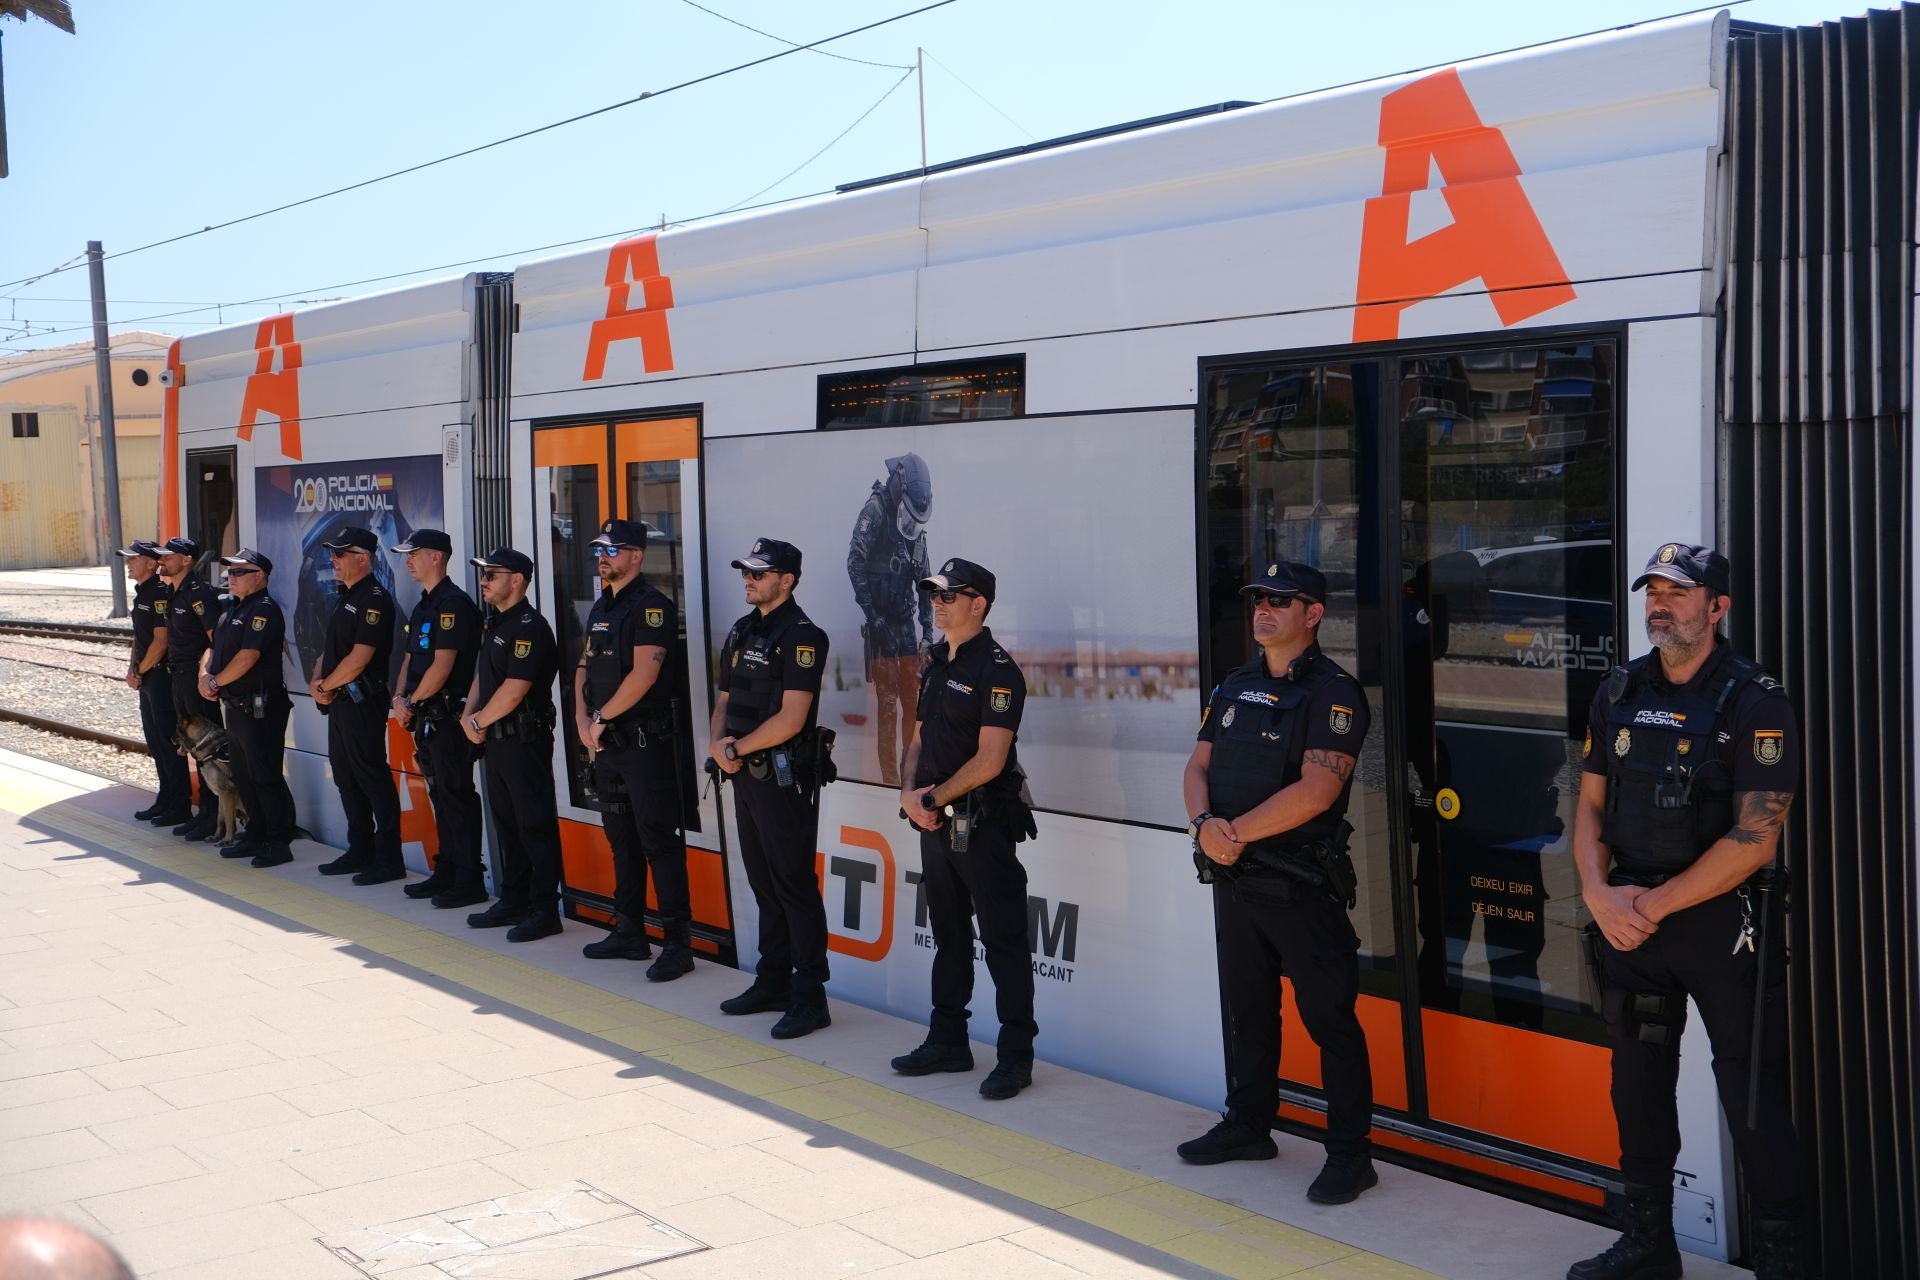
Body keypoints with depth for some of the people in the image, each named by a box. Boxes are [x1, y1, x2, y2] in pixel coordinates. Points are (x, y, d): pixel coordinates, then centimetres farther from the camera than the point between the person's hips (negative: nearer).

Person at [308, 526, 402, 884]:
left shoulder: (375, 599, -14)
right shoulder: (345, 598, 17)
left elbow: (359, 658, -20)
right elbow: (329, 648, 19)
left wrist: (327, 686, -10)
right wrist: (317, 683, 2)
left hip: (363, 703, -10)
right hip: (339, 702, 10)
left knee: (373, 779, -7)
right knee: (346, 779, 14)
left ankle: (389, 860, -3)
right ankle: (360, 851, 24)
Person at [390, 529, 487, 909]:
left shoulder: (454, 604, -14)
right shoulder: (424, 606, 17)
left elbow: (442, 666, -19)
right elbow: (410, 658, 20)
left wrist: (411, 702, -10)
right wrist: (400, 698, 4)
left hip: (448, 716, -10)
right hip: (425, 717, 10)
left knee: (457, 797, -6)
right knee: (440, 795, 14)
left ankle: (470, 881, -2)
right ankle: (446, 873, 22)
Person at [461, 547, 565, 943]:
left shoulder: (529, 627, -15)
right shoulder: (497, 624, 16)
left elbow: (514, 690, -21)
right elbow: (482, 676, 19)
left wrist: (478, 722, -10)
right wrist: (468, 716, 3)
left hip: (524, 740, -10)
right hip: (497, 740, 10)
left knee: (535, 826, -5)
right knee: (506, 824, 15)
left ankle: (545, 910, -1)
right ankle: (513, 902, 24)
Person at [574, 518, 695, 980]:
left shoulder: (651, 605, -13)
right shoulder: (602, 607, 15)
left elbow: (643, 674, -21)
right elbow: (585, 667, 18)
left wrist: (602, 718, -14)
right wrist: (583, 719, 2)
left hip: (647, 742, -9)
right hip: (608, 745, 9)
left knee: (659, 842, -8)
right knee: (622, 839, 15)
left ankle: (678, 942, -4)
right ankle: (629, 933, 25)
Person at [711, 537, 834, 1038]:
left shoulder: (801, 636, -13)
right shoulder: (741, 633, 14)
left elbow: (791, 719, -19)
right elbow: (725, 701, 18)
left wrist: (739, 747, -10)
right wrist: (718, 743, -2)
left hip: (785, 777, -9)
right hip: (747, 774, 9)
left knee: (793, 885, -6)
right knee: (764, 884, 15)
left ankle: (811, 997, -1)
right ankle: (773, 982, 25)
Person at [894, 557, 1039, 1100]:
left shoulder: (996, 671, -13)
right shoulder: (936, 665, 13)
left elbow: (989, 760, -19)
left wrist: (934, 798, -13)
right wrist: (910, 794, 0)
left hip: (983, 825, -9)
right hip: (937, 824, 9)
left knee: (1003, 941, -2)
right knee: (948, 936, 17)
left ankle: (1016, 1055, 3)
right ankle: (948, 1042, 27)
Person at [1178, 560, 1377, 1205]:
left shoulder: (1332, 692, -11)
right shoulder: (1236, 686, 12)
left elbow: (1315, 790, -21)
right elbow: (1199, 765, 11)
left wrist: (1237, 831, -17)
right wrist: (1204, 824, -9)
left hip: (1300, 884, -8)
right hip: (1233, 878, 8)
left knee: (1329, 1017, -3)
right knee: (1246, 1007, 18)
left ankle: (1349, 1153, 5)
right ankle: (1248, 1126, 32)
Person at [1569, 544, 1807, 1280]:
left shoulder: (1754, 703, -10)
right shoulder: (1619, 693, 7)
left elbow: (1754, 840, -16)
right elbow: (1590, 807, 11)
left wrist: (1655, 905, -15)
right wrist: (1600, 895, -6)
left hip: (1720, 920, -6)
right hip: (1628, 919, 6)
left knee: (1752, 1093, -3)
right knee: (1638, 1082, 14)